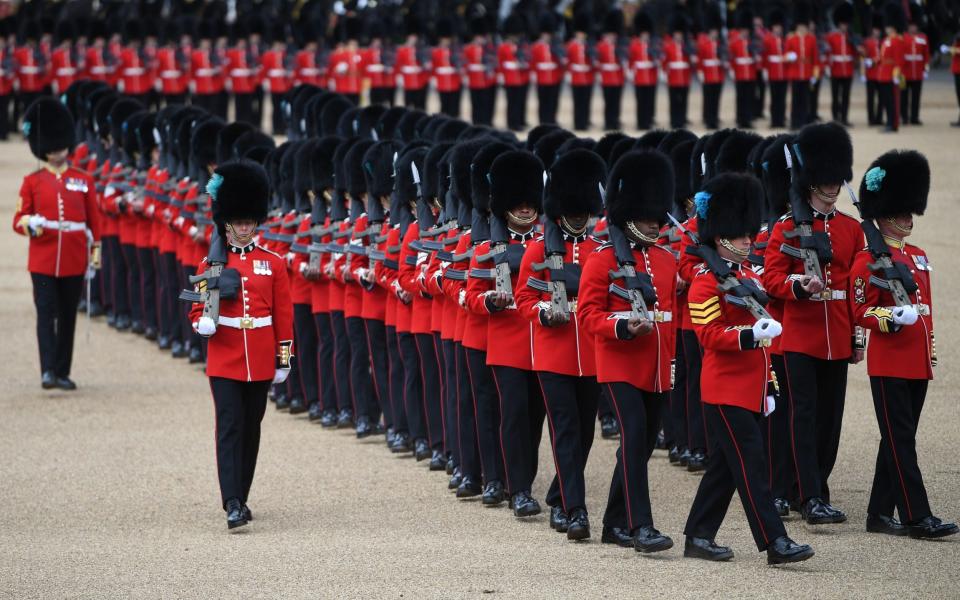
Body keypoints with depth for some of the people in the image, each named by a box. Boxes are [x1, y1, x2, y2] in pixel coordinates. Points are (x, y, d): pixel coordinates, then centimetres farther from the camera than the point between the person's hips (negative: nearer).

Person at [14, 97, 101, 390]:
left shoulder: (83, 180, 7)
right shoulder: (33, 181, 4)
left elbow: (94, 219, 11)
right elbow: (19, 220, 3)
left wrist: (96, 251, 5)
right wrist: (29, 224, -19)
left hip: (74, 260, 2)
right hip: (43, 259, -2)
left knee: (68, 316, 6)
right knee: (46, 314, -10)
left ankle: (63, 373, 12)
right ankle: (48, 371, -15)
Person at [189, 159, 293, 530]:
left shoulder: (273, 263, 5)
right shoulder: (212, 263, 2)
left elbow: (284, 314, 7)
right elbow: (197, 309, 6)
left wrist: (284, 358, 5)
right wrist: (203, 322, -17)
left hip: (260, 361, 2)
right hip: (224, 360, -2)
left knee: (251, 429, 10)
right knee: (230, 427, -10)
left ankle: (240, 497, 22)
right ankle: (233, 504, -17)